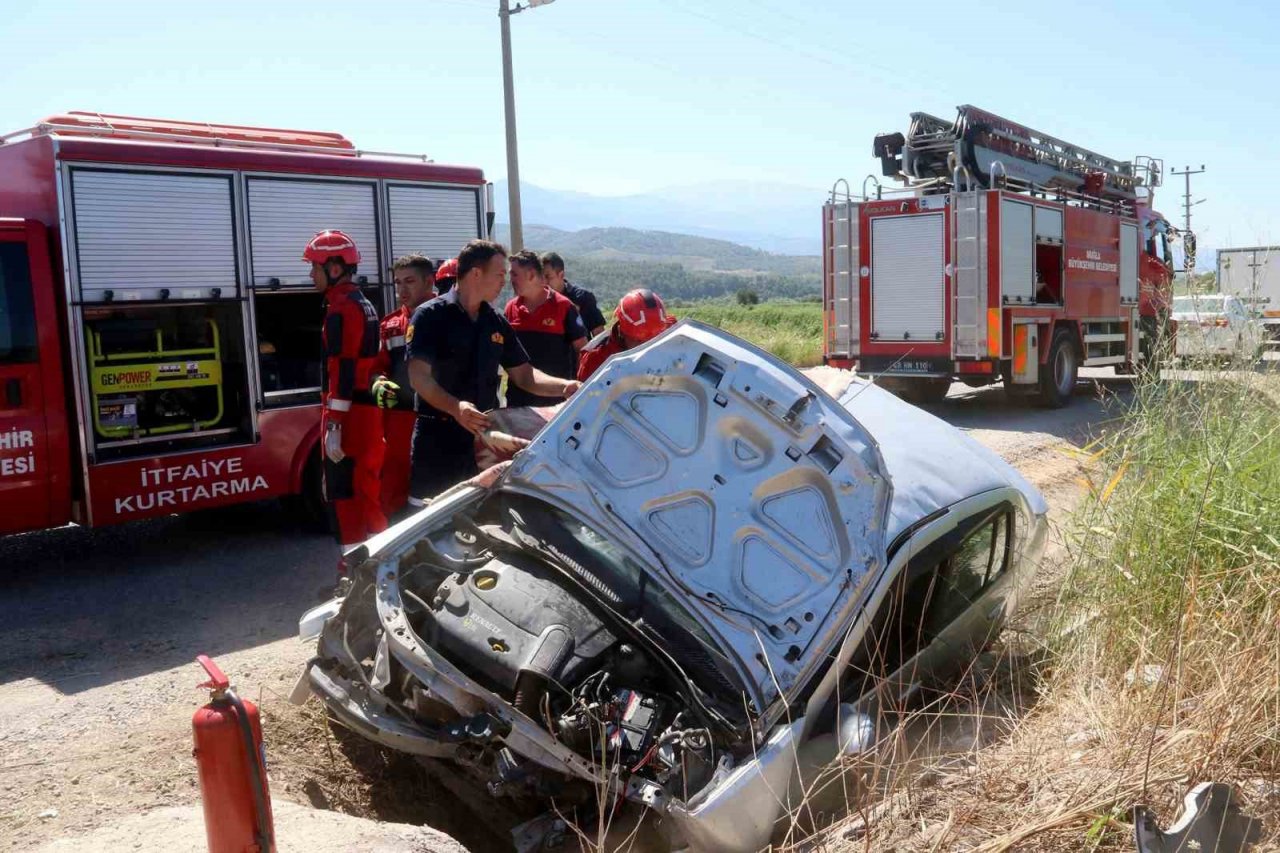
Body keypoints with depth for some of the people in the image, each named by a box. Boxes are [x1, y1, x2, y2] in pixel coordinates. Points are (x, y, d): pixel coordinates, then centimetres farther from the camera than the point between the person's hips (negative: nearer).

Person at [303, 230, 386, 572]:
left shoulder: (341, 308, -14)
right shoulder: (363, 304, 17)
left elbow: (342, 369, -21)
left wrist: (333, 424, -23)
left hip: (350, 413, -10)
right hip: (369, 409, 10)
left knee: (344, 491, -4)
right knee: (367, 486, 16)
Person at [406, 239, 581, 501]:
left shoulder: (497, 323, 11)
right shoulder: (430, 316, -7)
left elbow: (522, 374, 12)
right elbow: (419, 377, -16)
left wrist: (564, 386, -5)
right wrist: (455, 407, -32)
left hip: (484, 434, 6)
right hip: (438, 437, -5)